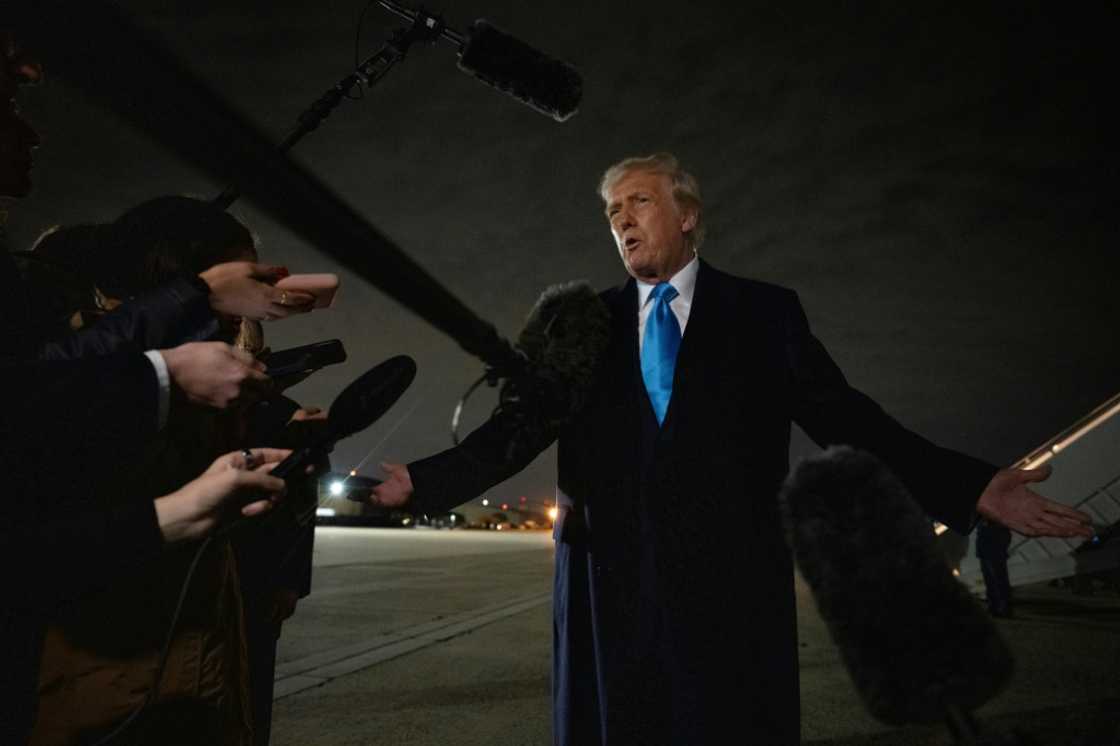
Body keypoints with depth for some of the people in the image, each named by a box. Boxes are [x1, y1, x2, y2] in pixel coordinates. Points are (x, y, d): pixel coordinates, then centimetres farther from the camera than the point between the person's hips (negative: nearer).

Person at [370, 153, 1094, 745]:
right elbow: (520, 425, 7)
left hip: (731, 576, -1)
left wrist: (969, 486, -8)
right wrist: (425, 481, -2)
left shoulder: (766, 312, 6)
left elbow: (843, 417, 2)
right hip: (612, 577, 2)